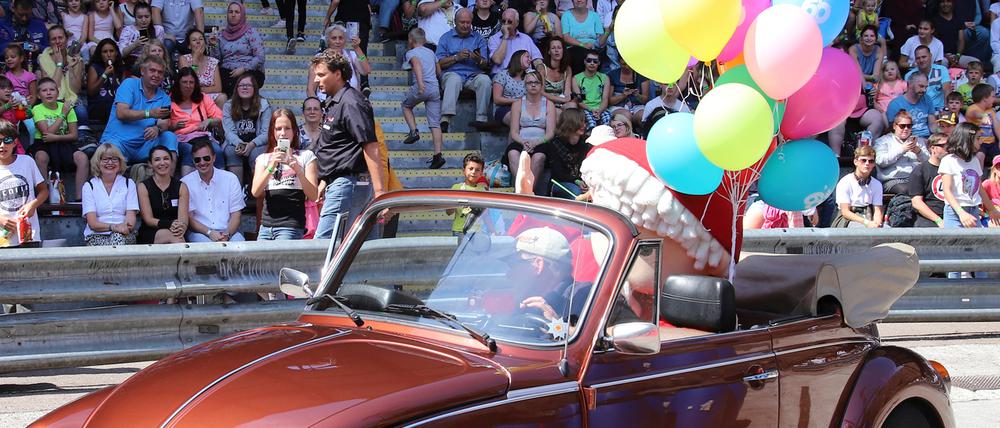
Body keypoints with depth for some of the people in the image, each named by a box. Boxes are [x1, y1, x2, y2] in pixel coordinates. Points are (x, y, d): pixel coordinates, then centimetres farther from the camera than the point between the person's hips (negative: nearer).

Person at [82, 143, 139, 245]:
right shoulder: (89, 186, 10)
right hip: (97, 235, -1)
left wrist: (126, 226, -24)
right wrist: (113, 227, -22)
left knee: (118, 237, -35)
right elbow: (92, 223, -2)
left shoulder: (128, 183, 14)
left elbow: (131, 217, 1)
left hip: (124, 235, 1)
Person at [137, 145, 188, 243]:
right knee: (173, 236, -34)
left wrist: (181, 227, -29)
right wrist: (169, 224, -24)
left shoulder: (181, 187, 10)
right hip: (150, 234, -2)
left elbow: (183, 218, -3)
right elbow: (148, 219, -4)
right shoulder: (143, 187, 4)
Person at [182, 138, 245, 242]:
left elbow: (235, 215, 5)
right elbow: (188, 218, 1)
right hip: (200, 233, -2)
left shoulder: (230, 178, 8)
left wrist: (227, 234, -15)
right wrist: (209, 232, -15)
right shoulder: (186, 183, 4)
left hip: (228, 231, 2)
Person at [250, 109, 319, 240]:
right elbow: (255, 192, 0)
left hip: (291, 226, -4)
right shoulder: (263, 159, 16)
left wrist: (298, 169, -15)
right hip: (266, 226, 4)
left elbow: (313, 196, -2)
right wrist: (272, 165, -12)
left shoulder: (306, 156, 7)